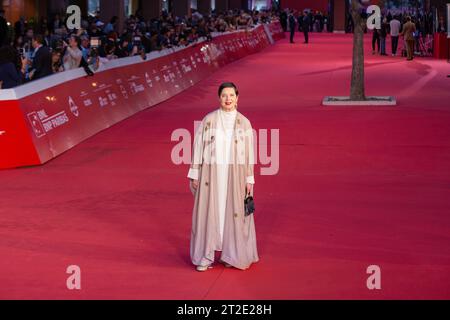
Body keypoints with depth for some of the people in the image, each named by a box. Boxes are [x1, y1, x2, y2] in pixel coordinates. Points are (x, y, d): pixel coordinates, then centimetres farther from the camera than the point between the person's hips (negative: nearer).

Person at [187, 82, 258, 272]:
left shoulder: (244, 123, 0)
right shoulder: (209, 120, -2)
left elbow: (249, 152, 3)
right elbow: (198, 146, 1)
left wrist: (249, 179, 1)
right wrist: (194, 174, -1)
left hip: (235, 175, 1)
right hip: (211, 174, 0)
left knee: (233, 212, 6)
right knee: (208, 212, 3)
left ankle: (231, 254, 21)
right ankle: (205, 256, 12)